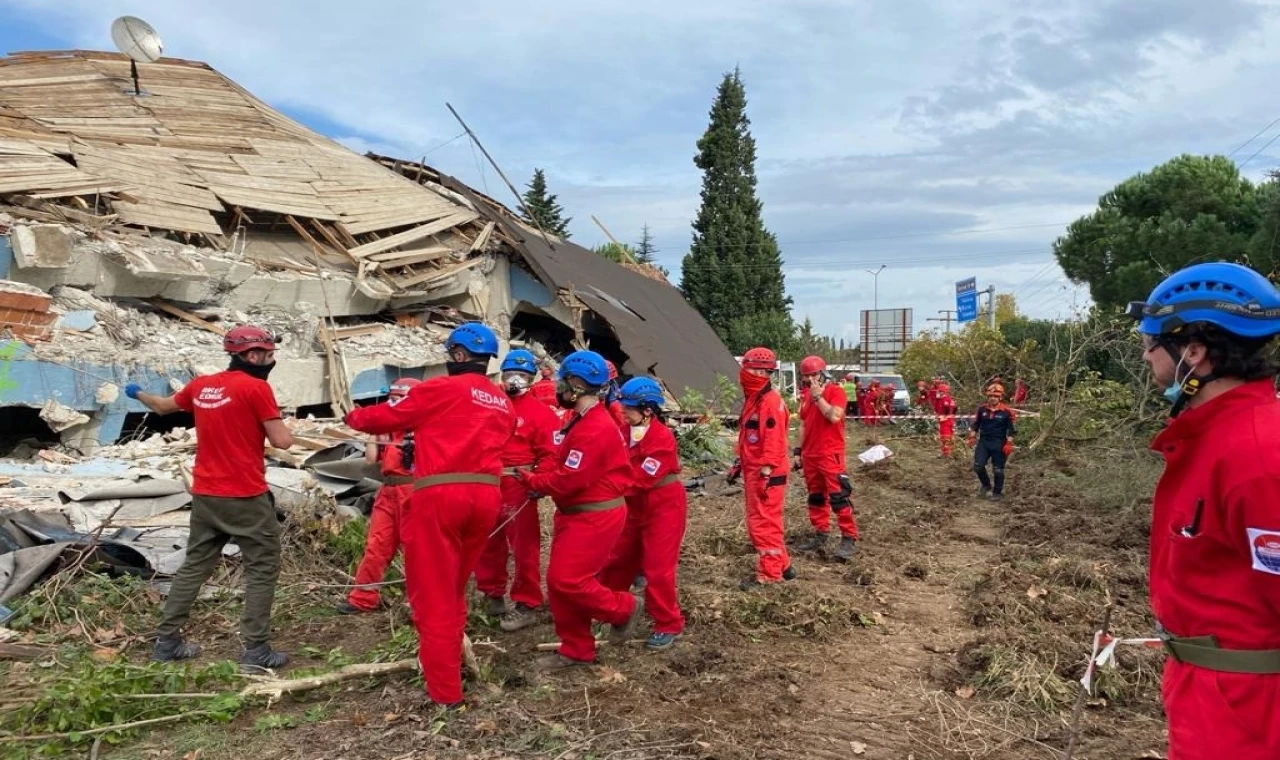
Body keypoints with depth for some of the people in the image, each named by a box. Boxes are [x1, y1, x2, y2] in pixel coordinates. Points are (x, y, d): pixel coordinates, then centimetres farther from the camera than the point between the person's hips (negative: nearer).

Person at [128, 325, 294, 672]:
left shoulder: (201, 385, 8)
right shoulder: (256, 388, -14)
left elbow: (163, 406, 27)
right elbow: (282, 442, -15)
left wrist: (137, 393, 48)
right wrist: (283, 427, 8)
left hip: (205, 494, 7)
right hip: (246, 497, -7)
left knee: (195, 566, 18)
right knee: (263, 568, 1)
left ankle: (167, 641, 25)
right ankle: (256, 651, 0)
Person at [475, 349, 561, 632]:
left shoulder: (540, 412, -3)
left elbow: (550, 453, -9)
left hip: (519, 487, -6)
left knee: (524, 547, -3)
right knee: (488, 544, 16)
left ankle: (527, 604, 6)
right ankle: (492, 594, 32)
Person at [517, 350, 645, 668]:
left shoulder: (592, 429, -23)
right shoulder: (587, 421, 11)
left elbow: (570, 481, -24)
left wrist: (530, 479, -9)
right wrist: (539, 477, 2)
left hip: (593, 517, -10)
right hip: (579, 514, 10)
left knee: (567, 580, -10)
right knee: (559, 581, 10)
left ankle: (624, 609, 11)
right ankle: (576, 650, 20)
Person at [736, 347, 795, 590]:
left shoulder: (771, 401, -17)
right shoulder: (753, 399, 14)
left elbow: (774, 441, -22)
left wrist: (765, 473, -24)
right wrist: (741, 464, 23)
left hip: (766, 474, -10)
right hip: (753, 471, 10)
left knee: (763, 523, -4)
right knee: (763, 522, 16)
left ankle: (769, 574, 5)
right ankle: (781, 565, 27)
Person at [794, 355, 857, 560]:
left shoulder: (835, 391, -8)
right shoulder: (805, 395, 13)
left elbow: (834, 416, -24)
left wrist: (818, 396, -19)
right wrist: (798, 450, 15)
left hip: (831, 454, -7)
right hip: (810, 455, 7)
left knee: (838, 496, -10)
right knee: (815, 496, 12)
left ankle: (849, 538, -7)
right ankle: (821, 534, 21)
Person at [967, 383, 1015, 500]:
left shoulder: (1007, 412, -9)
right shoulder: (982, 409, 2)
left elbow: (1011, 430, -7)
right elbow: (975, 425, 13)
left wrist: (1009, 444, -11)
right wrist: (972, 437, 6)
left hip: (999, 444, -4)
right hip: (983, 441, 4)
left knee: (998, 469, 4)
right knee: (978, 466, -2)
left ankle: (998, 492, 19)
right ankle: (986, 485, 22)